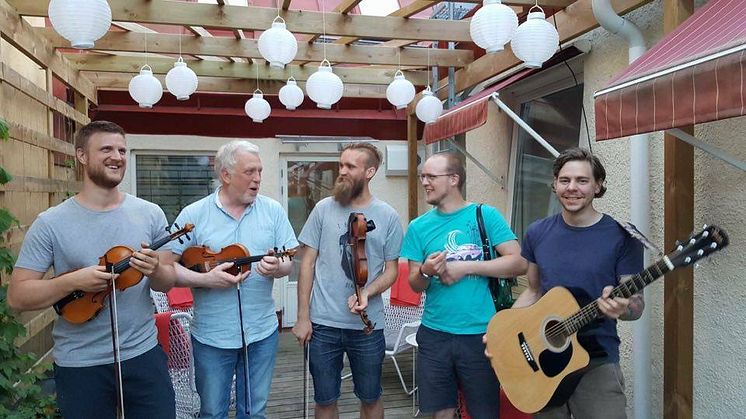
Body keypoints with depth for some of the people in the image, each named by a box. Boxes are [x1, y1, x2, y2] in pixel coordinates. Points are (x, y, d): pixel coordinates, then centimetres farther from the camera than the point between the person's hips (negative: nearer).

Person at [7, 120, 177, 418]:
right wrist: (73, 281, -22)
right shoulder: (50, 223, -8)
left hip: (144, 354, 2)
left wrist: (155, 271, -20)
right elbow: (16, 297, -7)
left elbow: (167, 283, 3)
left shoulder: (150, 214, -2)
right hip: (79, 364, -1)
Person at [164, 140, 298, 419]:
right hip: (211, 334, -2)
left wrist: (277, 268, -19)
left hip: (262, 332, 2)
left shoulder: (273, 211, 1)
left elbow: (290, 260, 3)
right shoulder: (194, 215, -6)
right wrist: (206, 279, -20)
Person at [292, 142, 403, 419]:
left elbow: (391, 270, 2)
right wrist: (302, 317, -2)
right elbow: (308, 263, 1)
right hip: (323, 324, 0)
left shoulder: (388, 216, -2)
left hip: (368, 325, 0)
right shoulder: (324, 209, -1)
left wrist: (367, 293, -17)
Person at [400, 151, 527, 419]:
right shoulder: (419, 226, 4)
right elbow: (415, 285, 6)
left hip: (480, 333, -2)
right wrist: (425, 272, -17)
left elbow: (518, 263, -11)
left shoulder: (485, 215, -4)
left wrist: (465, 267, -15)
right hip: (434, 334, 3)